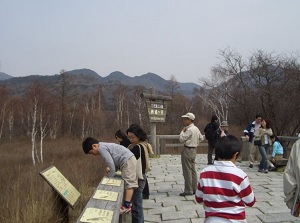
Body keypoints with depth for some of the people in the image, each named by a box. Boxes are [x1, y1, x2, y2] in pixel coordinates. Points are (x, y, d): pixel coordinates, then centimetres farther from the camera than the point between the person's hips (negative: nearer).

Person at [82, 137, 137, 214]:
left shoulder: (101, 148, -13)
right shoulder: (104, 146, 19)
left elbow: (110, 162, -17)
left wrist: (111, 175, -5)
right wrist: (110, 169, 10)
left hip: (127, 160, -11)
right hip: (128, 160, 11)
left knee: (129, 183, -11)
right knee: (128, 183, 14)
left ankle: (127, 206, -13)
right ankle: (128, 202, 21)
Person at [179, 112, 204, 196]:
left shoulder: (189, 129, -18)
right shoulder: (196, 128, 11)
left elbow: (181, 139, -18)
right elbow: (201, 138, 19)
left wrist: (183, 130, -6)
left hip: (188, 150, -10)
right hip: (194, 150, 10)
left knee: (187, 171, -4)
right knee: (193, 170, 14)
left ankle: (188, 190, -1)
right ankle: (194, 189, 20)